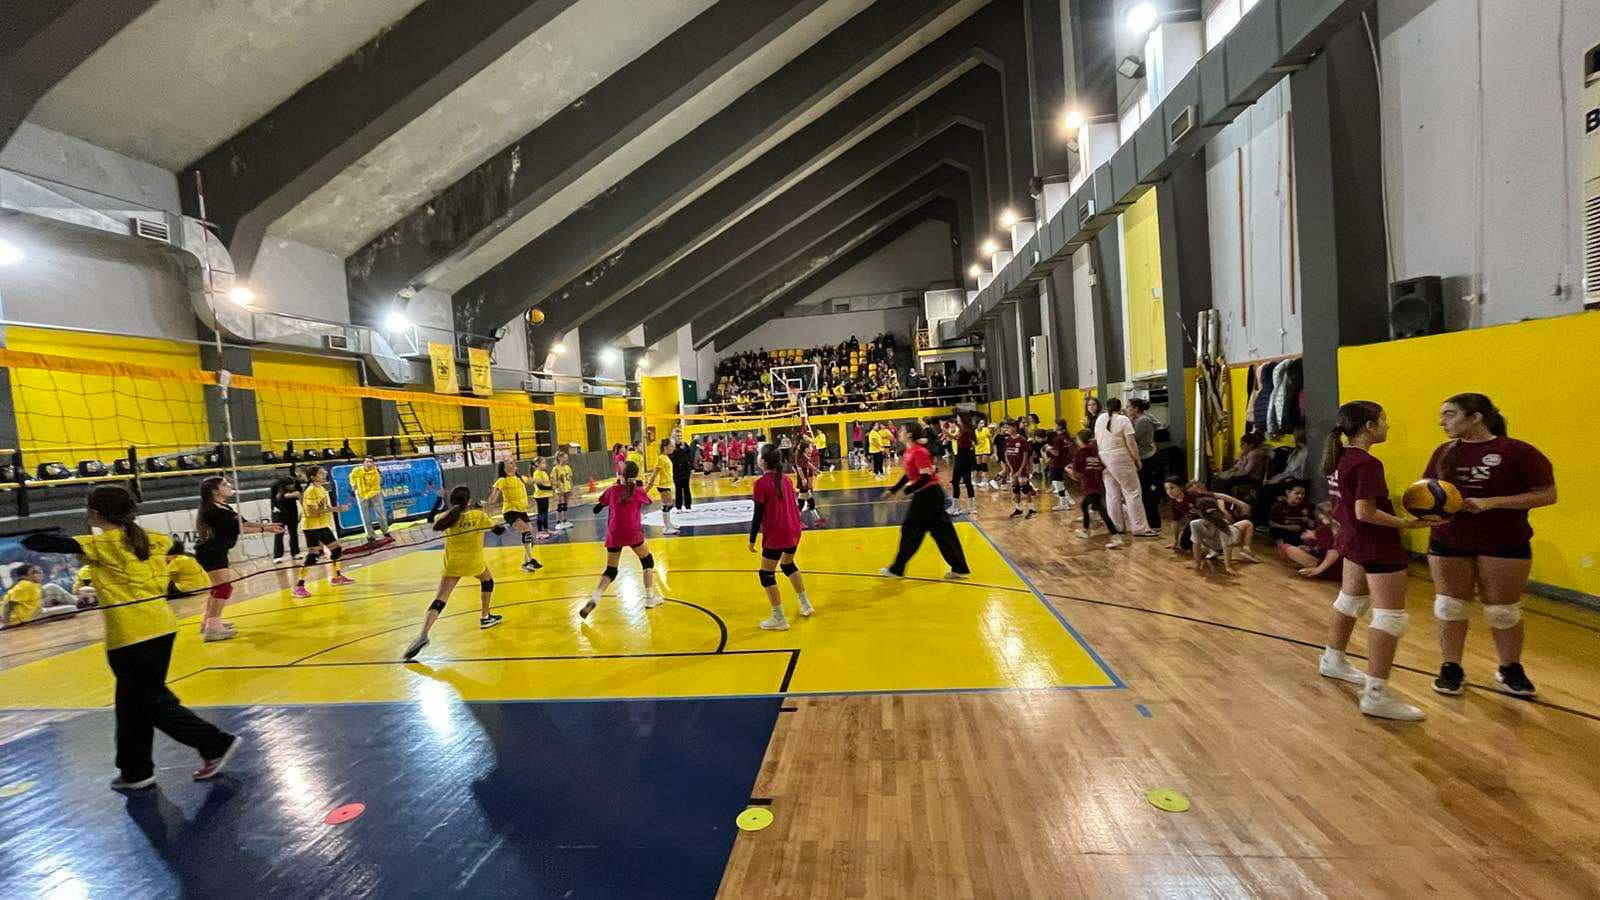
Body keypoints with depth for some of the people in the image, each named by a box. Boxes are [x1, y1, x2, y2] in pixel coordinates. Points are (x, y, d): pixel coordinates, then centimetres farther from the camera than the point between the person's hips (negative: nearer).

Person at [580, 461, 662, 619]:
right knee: (648, 562, 18)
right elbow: (649, 502, 23)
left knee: (610, 571, 14)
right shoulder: (639, 492, 0)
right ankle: (650, 598, 16)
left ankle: (593, 600, -4)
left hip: (613, 535, 3)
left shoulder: (612, 490, 4)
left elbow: (596, 510, 13)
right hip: (633, 533, -3)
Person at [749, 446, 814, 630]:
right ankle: (805, 604, 35)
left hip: (775, 536, -7)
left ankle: (779, 619, 7)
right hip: (793, 531, 8)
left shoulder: (761, 483, -14)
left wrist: (752, 539, -7)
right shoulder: (785, 479, 6)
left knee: (766, 574, 5)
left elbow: (758, 514, -14)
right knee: (788, 564, 28)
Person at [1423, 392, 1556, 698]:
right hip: (1448, 543, 3)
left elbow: (1547, 494, -12)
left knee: (1503, 613, 10)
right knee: (1449, 608, 8)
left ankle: (1510, 669, 32)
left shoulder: (1517, 451, -11)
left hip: (1505, 546, -3)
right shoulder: (1444, 452, 2)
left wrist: (1490, 503, -23)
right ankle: (1451, 668, 23)